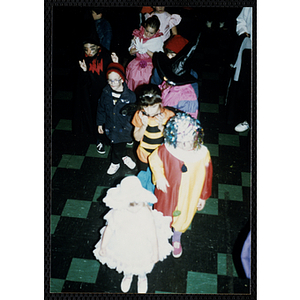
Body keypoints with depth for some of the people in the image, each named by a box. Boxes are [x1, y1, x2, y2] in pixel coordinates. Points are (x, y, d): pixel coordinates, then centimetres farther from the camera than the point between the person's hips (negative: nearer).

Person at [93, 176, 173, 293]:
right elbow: (109, 230, -15)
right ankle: (127, 275, 71)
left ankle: (142, 277, 68)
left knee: (143, 266, 31)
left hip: (142, 247, -1)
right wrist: (103, 247, -4)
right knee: (125, 264, 33)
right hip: (123, 246, 1)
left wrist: (155, 253, -12)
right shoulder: (117, 214, -33)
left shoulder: (146, 214, -37)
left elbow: (152, 235, -23)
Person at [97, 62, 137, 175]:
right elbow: (101, 109, 5)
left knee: (118, 145, 16)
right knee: (116, 145, 18)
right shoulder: (106, 93, -8)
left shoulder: (130, 95, -18)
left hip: (124, 128, -2)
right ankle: (124, 157, 49)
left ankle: (115, 163, 46)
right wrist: (100, 123, 9)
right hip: (111, 127, 2)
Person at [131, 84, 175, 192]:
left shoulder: (168, 115, -21)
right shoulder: (140, 115, -16)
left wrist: (161, 127, -33)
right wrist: (144, 125, -27)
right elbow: (137, 138, -7)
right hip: (145, 156, 1)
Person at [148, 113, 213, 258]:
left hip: (189, 196, 1)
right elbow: (153, 159, -5)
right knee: (163, 215, 26)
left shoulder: (203, 154, -25)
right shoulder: (166, 150, -29)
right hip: (168, 191, -1)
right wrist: (159, 176, -18)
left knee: (183, 217, 28)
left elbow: (206, 177, -8)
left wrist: (203, 197, 3)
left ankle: (176, 239, 62)